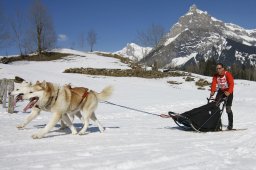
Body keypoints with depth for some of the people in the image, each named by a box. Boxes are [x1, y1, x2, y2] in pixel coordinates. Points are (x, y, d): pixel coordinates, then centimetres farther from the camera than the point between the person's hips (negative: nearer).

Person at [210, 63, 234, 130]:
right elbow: (214, 83, -14)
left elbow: (231, 84, -27)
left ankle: (230, 124, 0)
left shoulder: (228, 74, -18)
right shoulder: (215, 76, -3)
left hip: (228, 92, -5)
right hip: (220, 91, 5)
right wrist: (212, 91, -32)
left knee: (228, 108, -10)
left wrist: (229, 92, -42)